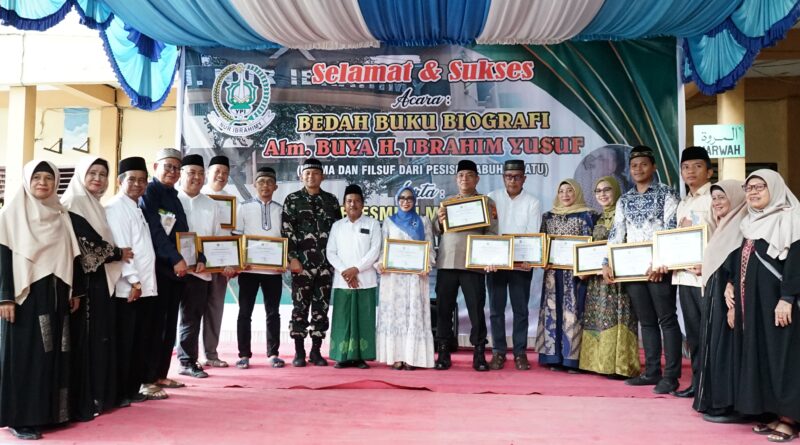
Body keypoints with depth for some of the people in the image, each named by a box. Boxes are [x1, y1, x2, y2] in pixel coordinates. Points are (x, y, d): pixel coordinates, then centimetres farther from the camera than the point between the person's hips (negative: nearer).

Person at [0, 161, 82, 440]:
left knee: (52, 353, 6)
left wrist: (75, 291, 10)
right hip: (24, 294, -4)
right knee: (24, 354, -1)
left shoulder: (61, 215, 12)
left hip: (54, 296, 5)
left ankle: (48, 412, 15)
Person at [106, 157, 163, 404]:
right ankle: (119, 393, 8)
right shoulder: (115, 208, -8)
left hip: (146, 287, 9)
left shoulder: (137, 208, 18)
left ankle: (133, 389, 21)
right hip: (127, 288, -8)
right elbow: (119, 247, -17)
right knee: (123, 343, -1)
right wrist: (133, 280, -19)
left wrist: (143, 282, 11)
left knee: (141, 342, 12)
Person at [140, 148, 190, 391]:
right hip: (158, 266, -7)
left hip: (177, 268, 8)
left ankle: (161, 374, 19)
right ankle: (148, 379, 2)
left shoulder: (174, 197, 18)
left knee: (170, 324, 10)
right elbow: (155, 230, -14)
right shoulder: (148, 192, -4)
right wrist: (176, 259, -20)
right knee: (155, 323, -5)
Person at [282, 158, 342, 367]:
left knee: (321, 308, 5)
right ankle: (299, 352, 10)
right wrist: (292, 258, -10)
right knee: (300, 307, 1)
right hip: (302, 262, -2)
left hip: (326, 263, 3)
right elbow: (286, 231, -2)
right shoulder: (292, 200, 3)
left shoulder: (331, 200, 10)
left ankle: (316, 351, 14)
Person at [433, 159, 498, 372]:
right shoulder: (447, 202, 15)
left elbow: (492, 233, -2)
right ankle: (443, 353, 13)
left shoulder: (487, 202, 5)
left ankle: (479, 354, 9)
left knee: (476, 309, -1)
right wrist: (440, 220, -7)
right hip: (446, 263, 3)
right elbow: (436, 231, 12)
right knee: (443, 308, 4)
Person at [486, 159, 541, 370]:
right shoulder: (492, 198, 4)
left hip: (521, 264, -1)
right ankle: (498, 352, 14)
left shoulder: (532, 203, 2)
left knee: (520, 310, 5)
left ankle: (520, 353, 13)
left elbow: (533, 235, -6)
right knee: (496, 309, 5)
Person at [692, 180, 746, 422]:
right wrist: (703, 269, 9)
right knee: (714, 346, 11)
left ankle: (731, 406, 2)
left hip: (729, 297, -10)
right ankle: (715, 401, 19)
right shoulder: (723, 227, 17)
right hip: (715, 295, 10)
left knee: (727, 347, -5)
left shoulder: (741, 227, -12)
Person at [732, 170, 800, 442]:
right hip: (753, 301, 8)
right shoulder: (750, 223, 16)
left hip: (776, 300, -8)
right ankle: (774, 412, 16)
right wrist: (732, 284, 7)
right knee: (760, 355, 8)